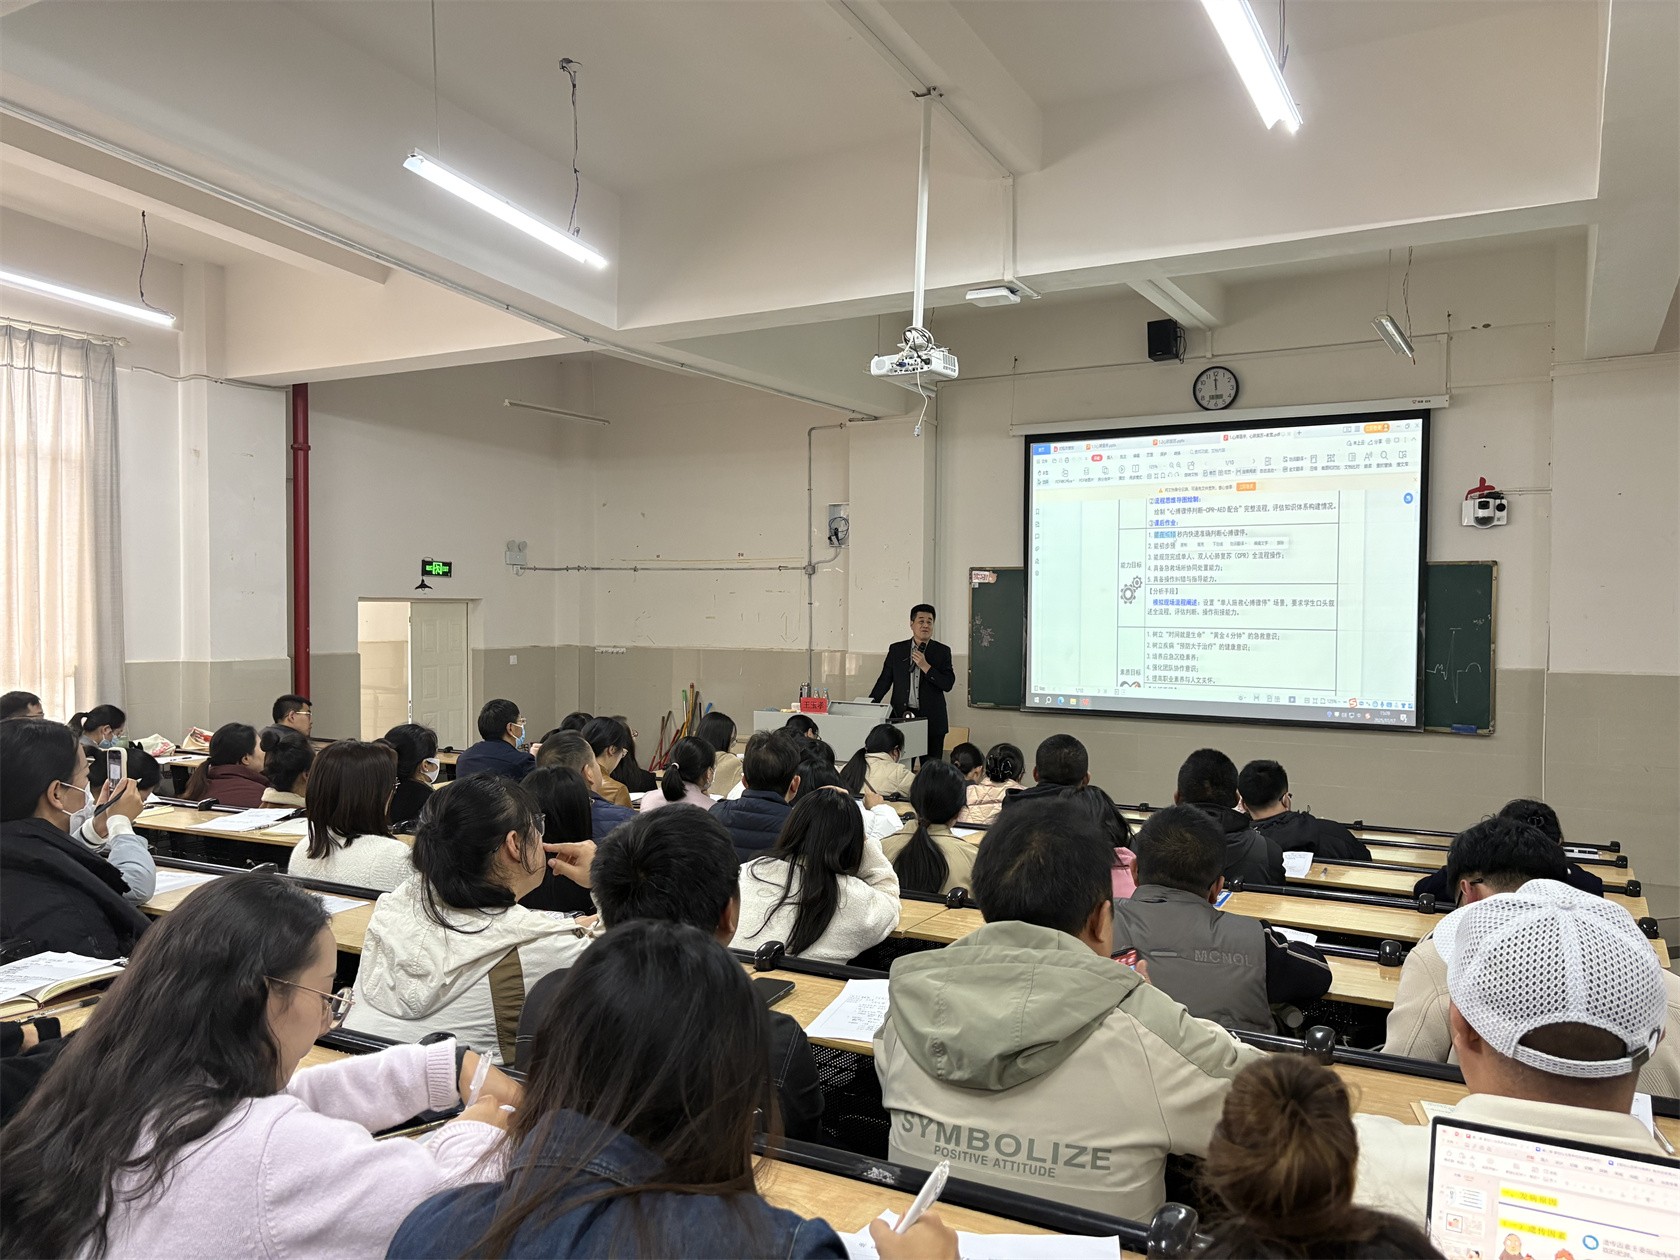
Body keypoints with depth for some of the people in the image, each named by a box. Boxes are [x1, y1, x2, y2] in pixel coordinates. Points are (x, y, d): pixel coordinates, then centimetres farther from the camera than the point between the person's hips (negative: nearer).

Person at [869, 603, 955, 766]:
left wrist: (925, 665, -13)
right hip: (902, 716, 1)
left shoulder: (942, 651, 5)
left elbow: (948, 684, -4)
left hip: (931, 719, 0)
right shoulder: (896, 650, 9)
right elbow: (884, 681, 10)